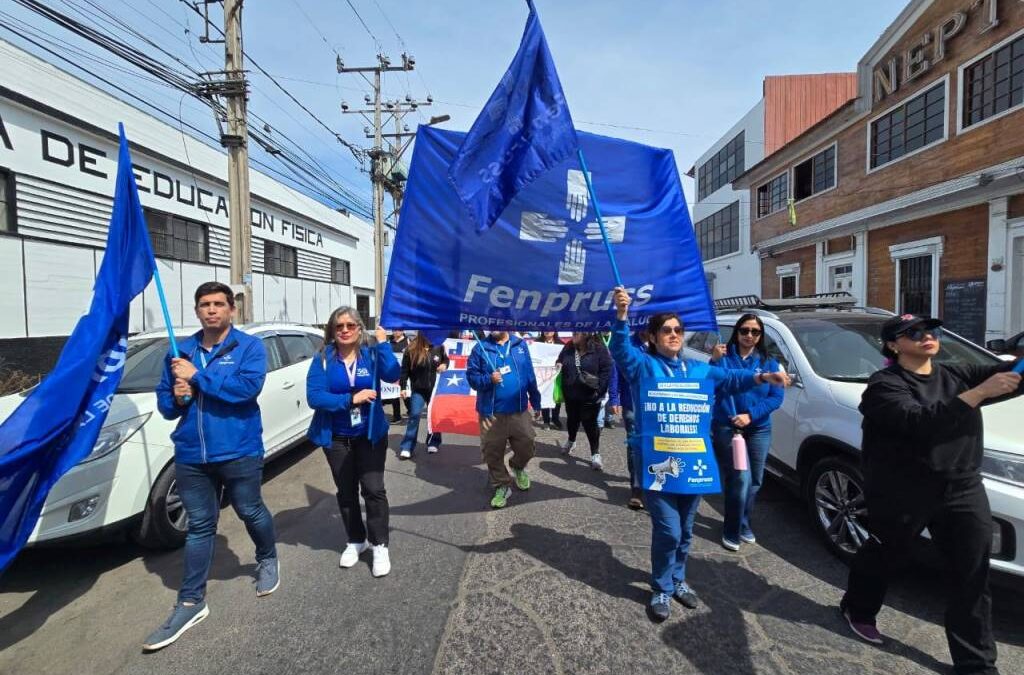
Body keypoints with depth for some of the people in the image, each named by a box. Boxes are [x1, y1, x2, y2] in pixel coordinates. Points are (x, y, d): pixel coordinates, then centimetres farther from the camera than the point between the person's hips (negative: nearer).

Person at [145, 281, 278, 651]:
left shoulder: (249, 346, -7)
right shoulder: (180, 351, 8)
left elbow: (247, 387, -23)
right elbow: (164, 402, 13)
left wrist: (197, 375, -19)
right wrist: (176, 398, -11)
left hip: (239, 452, -4)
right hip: (190, 455, 4)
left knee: (251, 512, 13)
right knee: (199, 526, 13)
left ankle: (268, 561, 41)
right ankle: (191, 603, 24)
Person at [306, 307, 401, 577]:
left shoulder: (371, 353, -7)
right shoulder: (323, 359, -7)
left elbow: (393, 375, -24)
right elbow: (314, 396, -17)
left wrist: (383, 343, -26)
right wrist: (351, 399, -24)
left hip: (370, 434, -1)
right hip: (336, 437, 1)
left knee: (373, 489, -2)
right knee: (346, 492, 15)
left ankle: (380, 545, 16)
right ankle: (355, 541, 35)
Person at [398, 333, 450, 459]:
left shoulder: (438, 347, -4)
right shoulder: (411, 349, -11)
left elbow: (445, 359, 14)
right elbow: (404, 370, -7)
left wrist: (444, 365, -9)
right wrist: (403, 387, -12)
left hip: (435, 388, 3)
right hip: (418, 389, -3)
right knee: (414, 416, -6)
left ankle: (433, 443, 28)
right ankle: (407, 447, 0)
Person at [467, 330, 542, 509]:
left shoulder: (520, 345, 4)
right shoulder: (480, 348, -3)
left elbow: (530, 375, 8)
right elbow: (471, 376, -4)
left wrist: (535, 401, 11)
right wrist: (488, 379, -23)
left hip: (519, 410, 2)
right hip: (491, 412, -1)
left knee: (526, 448, 9)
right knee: (493, 453, 7)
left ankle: (518, 467, 42)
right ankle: (502, 486, 27)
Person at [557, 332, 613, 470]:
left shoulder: (599, 348, -15)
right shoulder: (568, 348, 0)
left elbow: (607, 370, -14)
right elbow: (560, 362, 15)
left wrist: (599, 388, -18)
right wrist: (558, 366, -8)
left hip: (590, 396, -5)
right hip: (571, 395, 5)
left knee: (590, 424, 3)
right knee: (572, 420, 22)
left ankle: (595, 454, 18)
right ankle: (571, 441, 50)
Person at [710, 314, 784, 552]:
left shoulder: (769, 362, 6)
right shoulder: (724, 357, -3)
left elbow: (776, 397, -3)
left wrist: (751, 414, -17)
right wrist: (715, 361, -28)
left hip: (759, 430, 4)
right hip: (727, 428, -4)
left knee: (755, 481, 13)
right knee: (741, 479, -10)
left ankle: (743, 523, 34)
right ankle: (733, 530, 8)